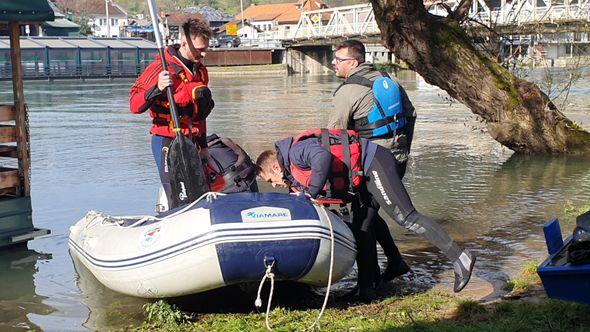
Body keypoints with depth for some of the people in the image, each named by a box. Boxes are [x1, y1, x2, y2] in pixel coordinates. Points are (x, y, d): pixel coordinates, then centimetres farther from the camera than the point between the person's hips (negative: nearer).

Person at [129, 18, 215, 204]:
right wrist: (157, 89, -32)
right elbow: (134, 106, -15)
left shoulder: (200, 71, 13)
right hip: (167, 142, -8)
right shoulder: (162, 68, -12)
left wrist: (203, 147, 22)